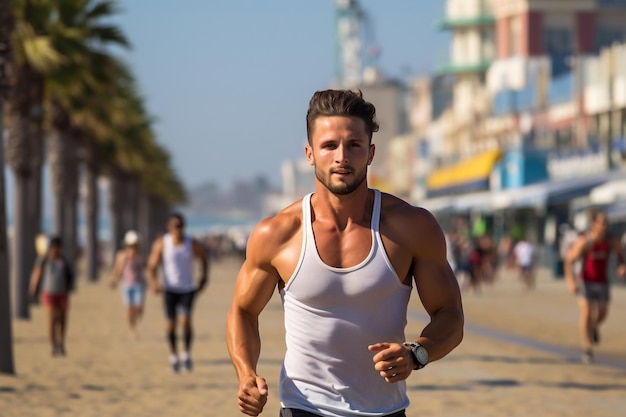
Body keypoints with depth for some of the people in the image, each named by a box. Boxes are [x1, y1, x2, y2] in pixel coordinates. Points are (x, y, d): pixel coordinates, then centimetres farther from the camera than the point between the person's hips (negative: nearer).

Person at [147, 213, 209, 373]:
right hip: (170, 289, 1)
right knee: (171, 323, 0)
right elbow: (152, 265, -5)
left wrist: (204, 278, 5)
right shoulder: (161, 244, -9)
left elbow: (204, 258, 11)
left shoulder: (193, 244, -8)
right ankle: (173, 355, 20)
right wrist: (153, 282, -22)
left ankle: (187, 353, 2)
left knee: (185, 320, -17)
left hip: (188, 289, -1)